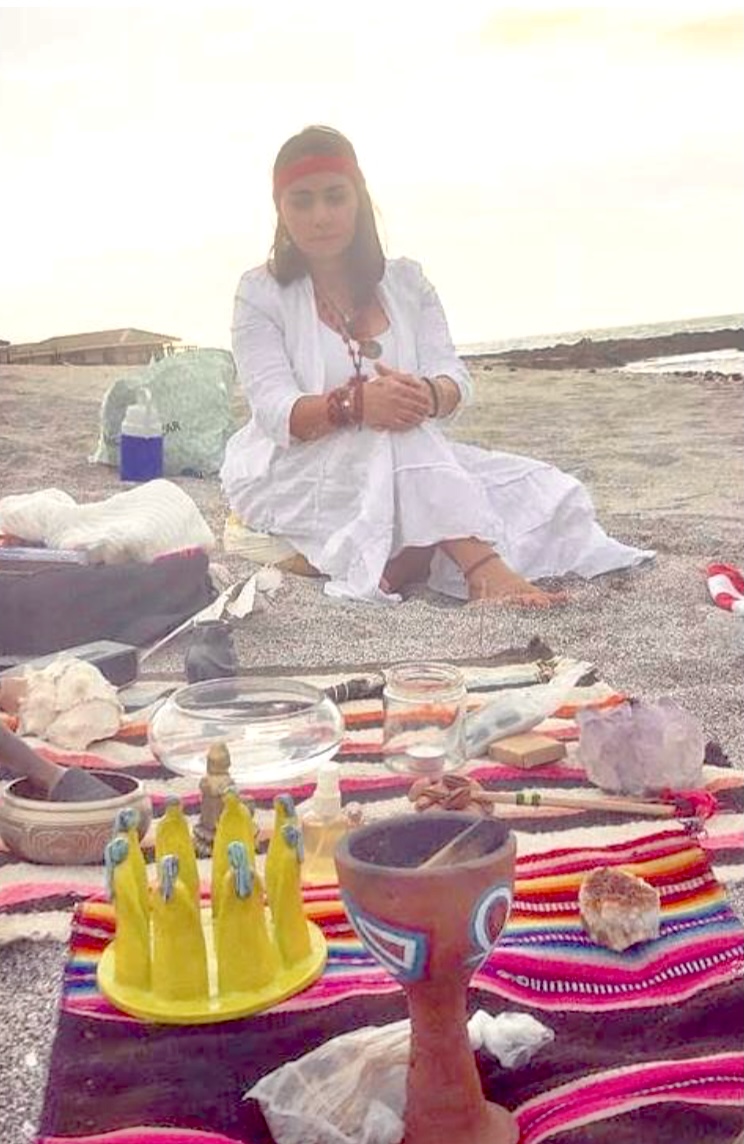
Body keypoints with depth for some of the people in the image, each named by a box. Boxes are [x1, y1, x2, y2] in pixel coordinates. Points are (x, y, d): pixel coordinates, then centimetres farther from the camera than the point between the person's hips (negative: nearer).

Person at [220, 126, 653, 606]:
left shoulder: (406, 281, 10)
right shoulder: (261, 292, -1)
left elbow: (455, 379, -3)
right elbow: (276, 411, -16)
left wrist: (429, 396, -30)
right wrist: (354, 404, -37)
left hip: (409, 467, 4)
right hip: (291, 473, -4)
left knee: (545, 493, -17)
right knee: (395, 437, -36)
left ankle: (405, 564, -32)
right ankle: (484, 569, -42)